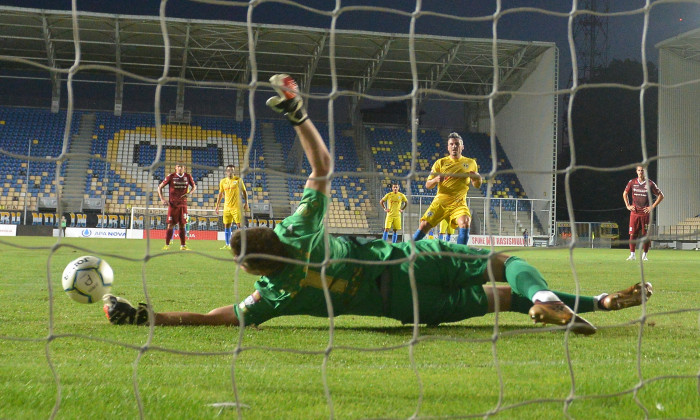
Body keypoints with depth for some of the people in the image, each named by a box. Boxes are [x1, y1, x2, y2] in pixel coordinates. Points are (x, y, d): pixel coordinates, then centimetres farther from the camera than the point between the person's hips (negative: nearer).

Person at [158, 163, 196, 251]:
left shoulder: (188, 177, 3)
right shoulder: (171, 176, -3)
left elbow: (194, 187, 18)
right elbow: (160, 187, 3)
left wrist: (189, 193, -4)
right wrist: (162, 199, -8)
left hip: (183, 204, 2)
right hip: (172, 204, -2)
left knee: (182, 225, 4)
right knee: (170, 225, -3)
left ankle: (183, 246, 8)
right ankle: (167, 245, 4)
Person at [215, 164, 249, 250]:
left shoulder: (238, 180, 0)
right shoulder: (223, 181, 10)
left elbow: (244, 191, 5)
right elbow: (220, 194, 18)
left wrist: (246, 203, -1)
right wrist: (217, 206, 14)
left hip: (236, 207, -4)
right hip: (226, 207, 4)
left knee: (239, 225, -8)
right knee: (226, 226, 5)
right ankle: (227, 245, 12)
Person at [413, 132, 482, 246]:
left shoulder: (471, 163, 8)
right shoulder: (440, 163, 5)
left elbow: (476, 185, 16)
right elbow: (428, 185, 3)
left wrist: (477, 178, -8)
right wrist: (436, 180, -20)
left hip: (459, 203, 0)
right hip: (440, 202, 0)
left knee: (465, 223, -28)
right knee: (424, 226, -9)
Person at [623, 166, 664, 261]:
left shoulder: (650, 183, -1)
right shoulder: (632, 182, 6)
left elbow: (661, 195, 4)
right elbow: (625, 194, 21)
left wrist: (652, 207, -3)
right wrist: (628, 205, 9)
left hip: (646, 213, -1)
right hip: (634, 213, 2)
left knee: (646, 235, 0)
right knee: (632, 234, -2)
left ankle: (644, 255, 10)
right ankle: (632, 255, 4)